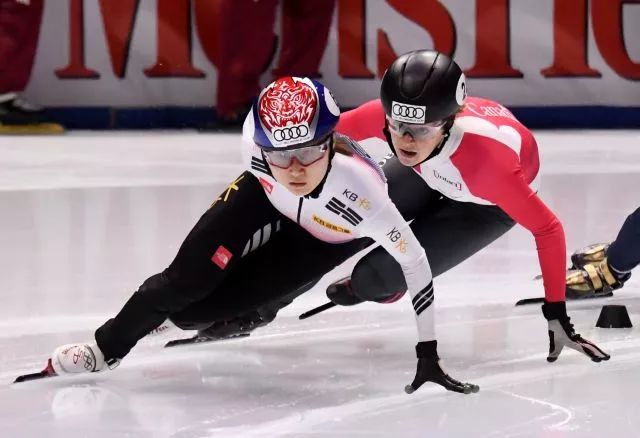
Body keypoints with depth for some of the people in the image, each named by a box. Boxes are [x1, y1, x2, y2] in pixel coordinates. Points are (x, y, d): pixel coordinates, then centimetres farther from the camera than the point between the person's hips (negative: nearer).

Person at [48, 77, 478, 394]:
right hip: (266, 200, 2)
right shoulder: (255, 138, -37)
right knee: (187, 279, -8)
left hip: (325, 236, -2)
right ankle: (109, 346, 18)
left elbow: (414, 262, -32)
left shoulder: (362, 193, -45)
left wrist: (428, 354, -30)